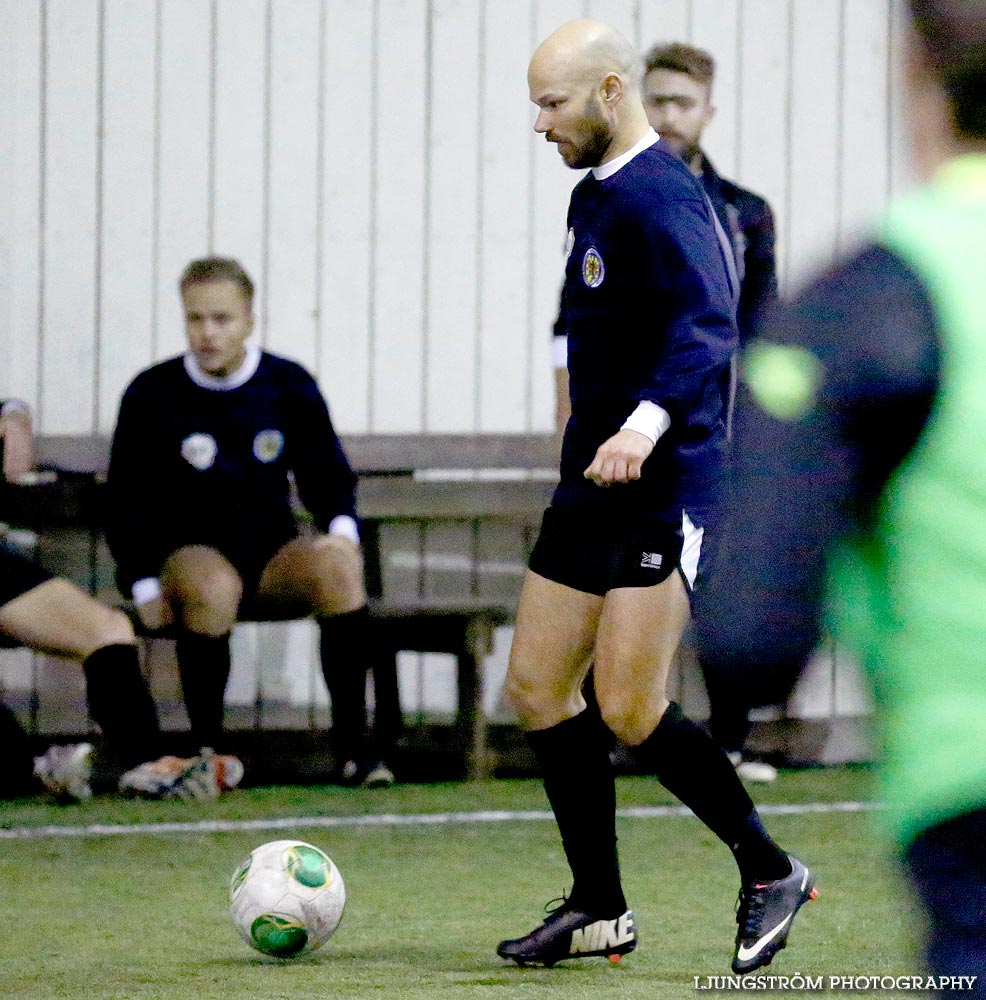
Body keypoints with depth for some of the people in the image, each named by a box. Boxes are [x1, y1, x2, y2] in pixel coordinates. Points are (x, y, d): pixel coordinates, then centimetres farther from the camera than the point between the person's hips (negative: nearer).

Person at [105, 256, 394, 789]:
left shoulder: (290, 386, 4)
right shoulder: (153, 395, -2)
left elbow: (326, 474, 15)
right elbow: (128, 502, 4)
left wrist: (341, 529, -6)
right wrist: (144, 585, -6)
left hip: (272, 551, 2)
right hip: (190, 549, -2)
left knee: (337, 564, -31)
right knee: (213, 586, -39)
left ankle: (351, 740, -25)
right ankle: (206, 746, -24)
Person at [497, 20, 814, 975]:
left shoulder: (660, 199, -17)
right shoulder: (594, 195, 14)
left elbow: (705, 329, -31)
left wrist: (649, 420, -46)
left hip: (662, 491, -10)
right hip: (591, 486, 10)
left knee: (628, 709, -12)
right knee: (536, 685, 7)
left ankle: (770, 872, 6)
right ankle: (599, 911, 16)